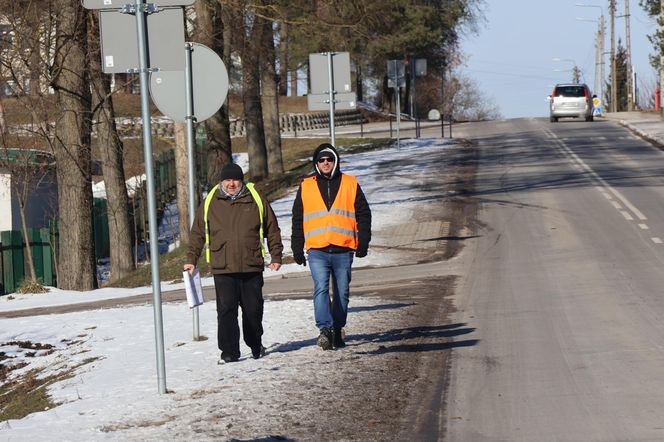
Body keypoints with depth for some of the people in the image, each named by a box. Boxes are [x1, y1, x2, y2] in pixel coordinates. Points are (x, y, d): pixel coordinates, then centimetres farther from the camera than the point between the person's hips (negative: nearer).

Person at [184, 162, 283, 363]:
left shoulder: (256, 199, 6)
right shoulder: (210, 203, 6)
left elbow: (272, 229, 12)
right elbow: (198, 233, 12)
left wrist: (276, 256, 8)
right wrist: (191, 260, 8)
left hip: (252, 267, 1)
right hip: (223, 270, 0)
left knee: (253, 309, 8)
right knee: (226, 311, -6)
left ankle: (256, 346, 27)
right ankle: (229, 351, -2)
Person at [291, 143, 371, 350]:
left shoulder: (350, 184, 8)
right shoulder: (306, 187, 9)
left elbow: (363, 214, 11)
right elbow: (298, 220, 14)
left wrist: (363, 242, 3)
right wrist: (297, 248, 10)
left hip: (343, 250, 1)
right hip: (317, 250, -1)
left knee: (342, 292, 6)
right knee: (321, 288, -18)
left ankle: (337, 331, 17)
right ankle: (325, 329, -26)